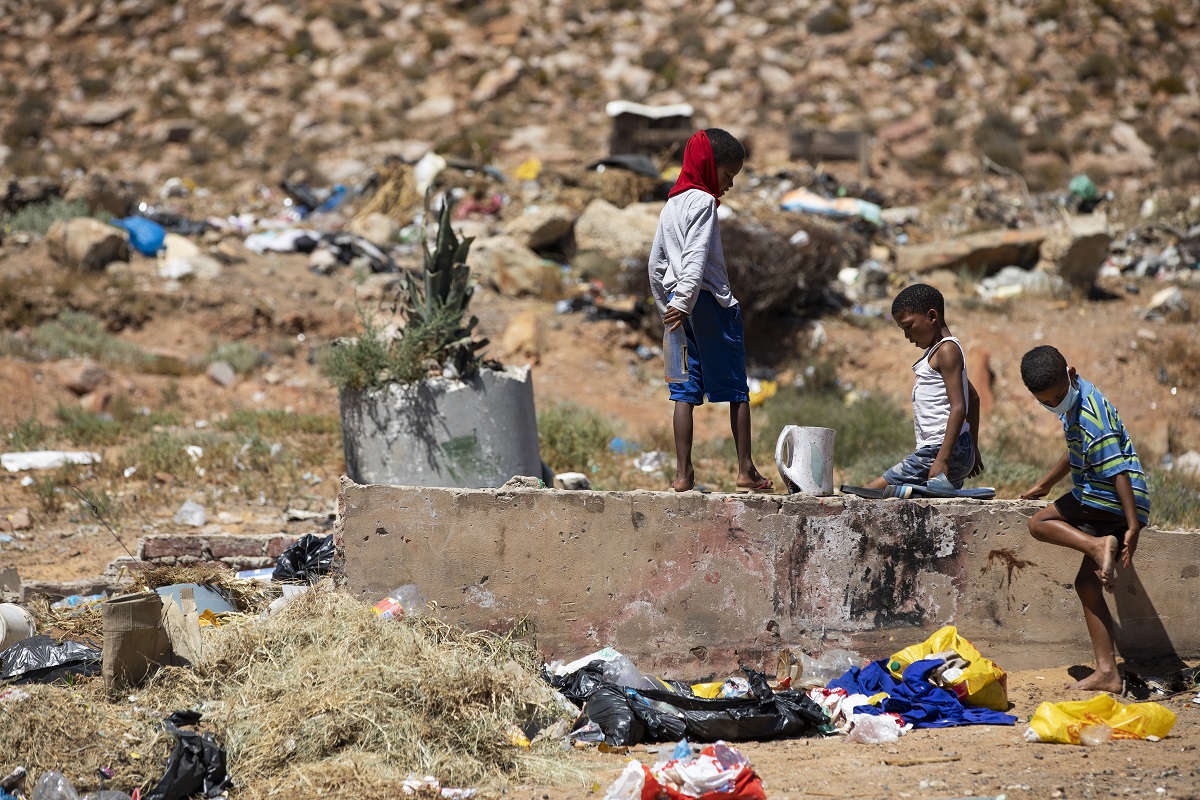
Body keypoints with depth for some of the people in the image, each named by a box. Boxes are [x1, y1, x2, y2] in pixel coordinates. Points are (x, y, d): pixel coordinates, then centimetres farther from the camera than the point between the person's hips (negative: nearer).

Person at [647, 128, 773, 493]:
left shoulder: (670, 205, 17)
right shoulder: (702, 202, -9)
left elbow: (656, 265, 19)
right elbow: (696, 258, -21)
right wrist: (683, 302, -28)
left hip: (677, 304, 7)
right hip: (710, 301, -7)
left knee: (685, 392, 4)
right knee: (737, 388, 1)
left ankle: (683, 473, -1)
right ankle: (746, 470, 1)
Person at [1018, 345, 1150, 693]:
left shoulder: (1090, 415, -19)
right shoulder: (1074, 403, 13)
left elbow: (1117, 470, -23)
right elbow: (1075, 453, 31)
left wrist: (1133, 526, -25)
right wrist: (1044, 485, 42)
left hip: (1109, 502, -10)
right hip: (1108, 507, 10)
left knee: (1040, 523, -1)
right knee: (1087, 583, 8)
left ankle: (1099, 545, -22)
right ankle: (1106, 672, 5)